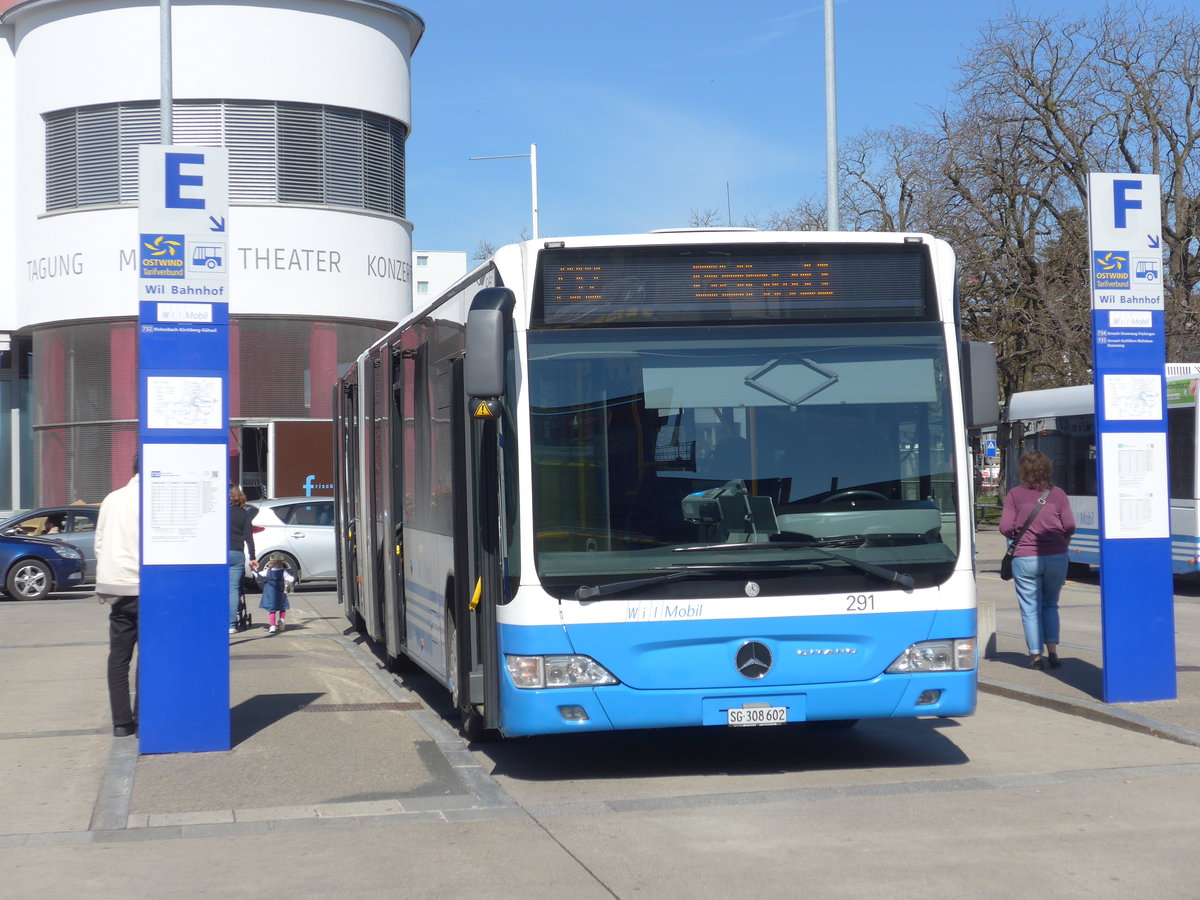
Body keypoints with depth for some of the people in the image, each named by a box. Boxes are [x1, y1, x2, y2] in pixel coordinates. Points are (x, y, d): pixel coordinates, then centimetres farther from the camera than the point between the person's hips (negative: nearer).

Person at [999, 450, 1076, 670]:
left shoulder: (1014, 495, -1)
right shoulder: (1058, 494, 3)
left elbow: (1005, 528, -4)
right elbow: (1070, 526, 0)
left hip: (1025, 559, -2)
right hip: (1056, 557, 2)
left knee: (1030, 608, 6)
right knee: (1050, 605, 17)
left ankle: (1036, 654, 4)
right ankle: (1052, 651, 5)